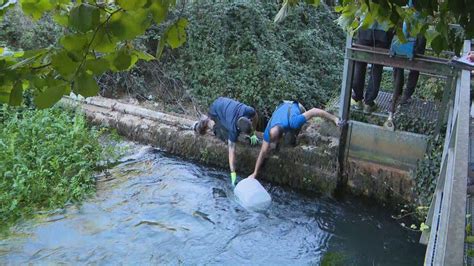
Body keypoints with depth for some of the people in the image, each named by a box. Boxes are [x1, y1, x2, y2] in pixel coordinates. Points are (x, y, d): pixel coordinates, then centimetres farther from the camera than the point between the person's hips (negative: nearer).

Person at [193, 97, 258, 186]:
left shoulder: (249, 111, -33)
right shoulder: (233, 128, -41)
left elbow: (255, 117, -6)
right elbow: (231, 150, -38)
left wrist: (253, 134, -3)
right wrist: (233, 174, -38)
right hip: (215, 110, -5)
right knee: (228, 138, -7)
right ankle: (206, 122, 9)